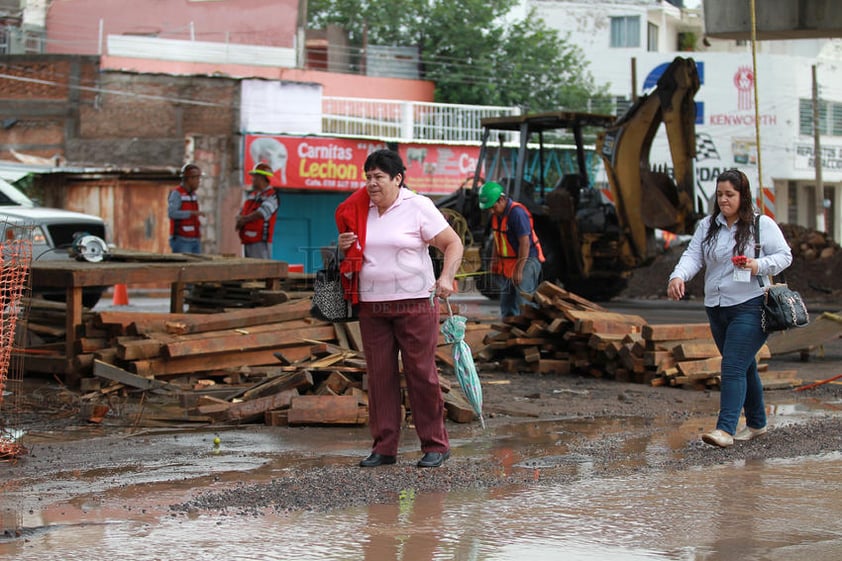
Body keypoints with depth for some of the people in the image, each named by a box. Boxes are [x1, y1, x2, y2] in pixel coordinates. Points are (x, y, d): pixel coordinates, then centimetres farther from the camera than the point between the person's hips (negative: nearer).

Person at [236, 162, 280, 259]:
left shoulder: (271, 196, -7)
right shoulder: (252, 195, 19)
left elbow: (261, 214, -18)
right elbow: (241, 212, 22)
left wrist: (244, 219, -6)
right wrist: (240, 220, -3)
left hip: (260, 241, -9)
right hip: (247, 242, 9)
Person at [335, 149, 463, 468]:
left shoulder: (418, 207, -4)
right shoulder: (359, 210, 9)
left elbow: (453, 243, -3)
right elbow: (353, 256, 23)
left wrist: (446, 277, -19)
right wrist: (345, 248, -1)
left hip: (415, 303, -4)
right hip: (371, 306, 5)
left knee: (421, 373, -3)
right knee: (380, 375, 4)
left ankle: (436, 445, 7)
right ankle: (384, 447, 11)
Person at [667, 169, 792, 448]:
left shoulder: (762, 225, -3)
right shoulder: (707, 225, 9)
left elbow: (784, 255, 0)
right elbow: (693, 255, 0)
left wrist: (760, 265, -19)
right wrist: (678, 276, -20)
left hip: (750, 307, -6)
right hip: (716, 308, 6)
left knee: (733, 367, -14)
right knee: (744, 367, 16)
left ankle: (725, 428, -19)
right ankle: (756, 423, 29)